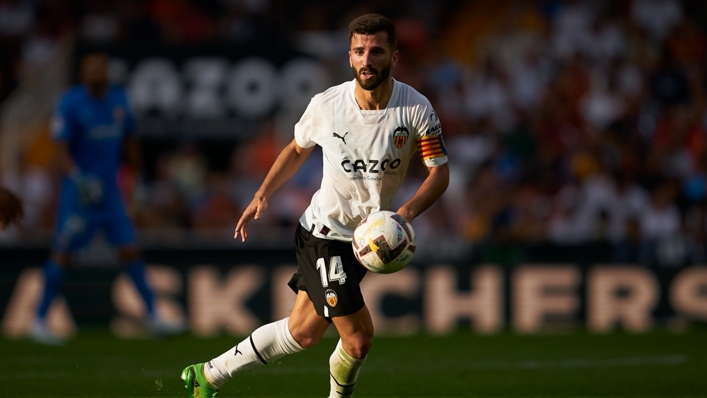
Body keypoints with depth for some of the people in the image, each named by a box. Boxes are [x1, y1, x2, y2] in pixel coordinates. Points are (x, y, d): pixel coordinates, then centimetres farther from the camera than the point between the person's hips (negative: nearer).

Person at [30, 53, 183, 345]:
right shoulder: (71, 103, -12)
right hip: (80, 188, -5)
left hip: (110, 189, 5)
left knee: (130, 250, 4)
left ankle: (153, 316, 10)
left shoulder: (119, 98, 8)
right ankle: (40, 320, 1)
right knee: (63, 251, -6)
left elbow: (129, 140, 20)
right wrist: (77, 177, -33)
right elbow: (61, 149, -17)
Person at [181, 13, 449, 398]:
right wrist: (262, 196, 3)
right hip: (324, 233, -3)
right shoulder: (326, 105, -11)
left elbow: (440, 171, -10)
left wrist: (407, 212, -27)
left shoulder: (415, 109, -11)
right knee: (358, 338, -12)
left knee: (303, 333, 12)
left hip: (367, 237, 3)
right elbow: (297, 149, 9)